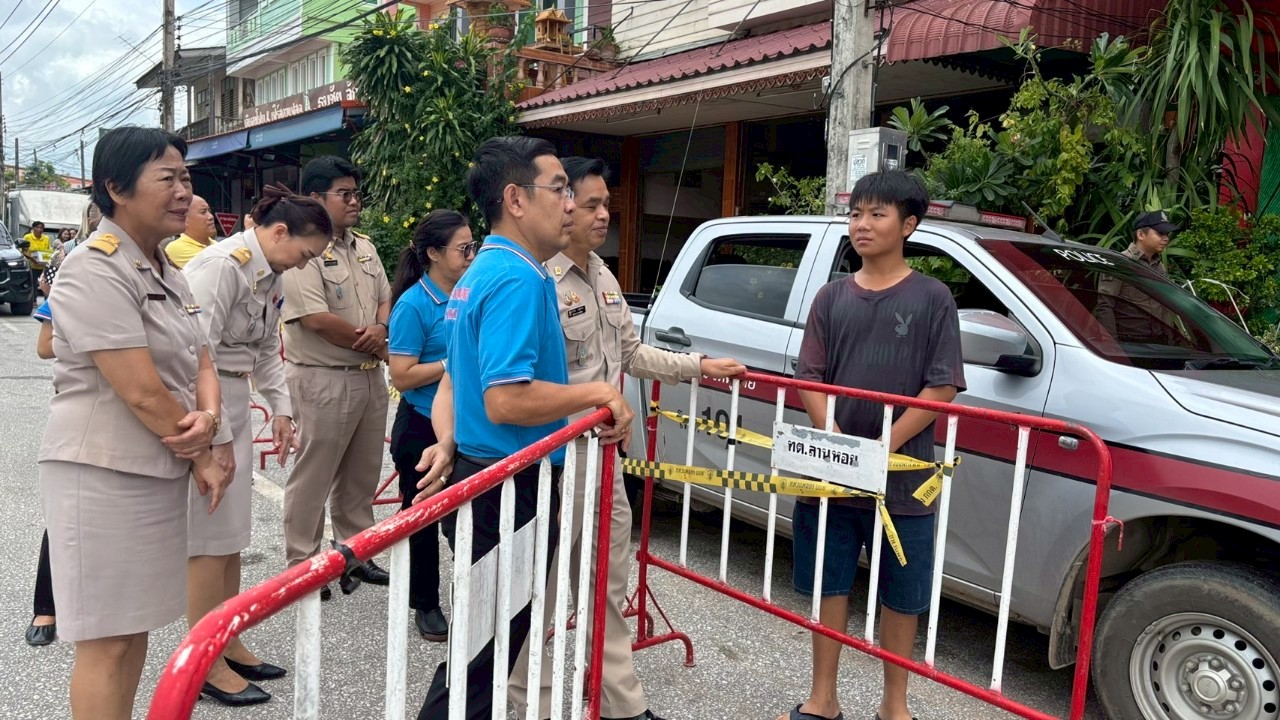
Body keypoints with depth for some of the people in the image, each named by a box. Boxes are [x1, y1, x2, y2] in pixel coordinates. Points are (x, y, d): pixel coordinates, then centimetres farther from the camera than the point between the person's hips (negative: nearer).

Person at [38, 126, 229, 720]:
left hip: (159, 471, 9)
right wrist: (201, 458, -8)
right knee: (108, 640, 0)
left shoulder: (166, 274, 13)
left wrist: (209, 417, -10)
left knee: (137, 626, 17)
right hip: (103, 475, -9)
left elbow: (199, 362, 11)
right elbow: (142, 391, -20)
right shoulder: (96, 271, -16)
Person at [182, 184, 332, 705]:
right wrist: (217, 436, -21)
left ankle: (228, 644, 27)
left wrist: (281, 410, 9)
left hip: (234, 400, 9)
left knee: (232, 532, 14)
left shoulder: (272, 275, 9)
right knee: (208, 536, -2)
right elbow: (198, 353, -23)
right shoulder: (222, 264, -19)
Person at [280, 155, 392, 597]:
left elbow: (384, 295, 17)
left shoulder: (363, 247, 13)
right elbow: (316, 319, -22)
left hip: (369, 376, 8)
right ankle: (300, 565, 17)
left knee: (361, 474, 17)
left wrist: (380, 327, -7)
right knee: (313, 477, 3)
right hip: (324, 381, -8)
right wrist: (375, 345, -10)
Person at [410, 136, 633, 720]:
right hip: (508, 491, -10)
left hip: (478, 478, 10)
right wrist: (600, 394, -17)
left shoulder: (482, 272, 14)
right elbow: (506, 400, -28)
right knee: (490, 647, 3)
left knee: (486, 641, 21)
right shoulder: (519, 278, -19)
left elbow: (457, 382, 20)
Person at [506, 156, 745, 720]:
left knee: (609, 583, 17)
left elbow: (632, 353, 19)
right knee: (541, 588, 5)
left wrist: (700, 367, 15)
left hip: (602, 450, 9)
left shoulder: (604, 279, 12)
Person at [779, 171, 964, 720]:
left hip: (902, 478, -2)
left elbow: (942, 387, -8)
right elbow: (809, 376, 3)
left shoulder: (932, 298, -2)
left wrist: (884, 449, -16)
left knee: (901, 594, 10)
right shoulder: (832, 297, 7)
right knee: (828, 585, 11)